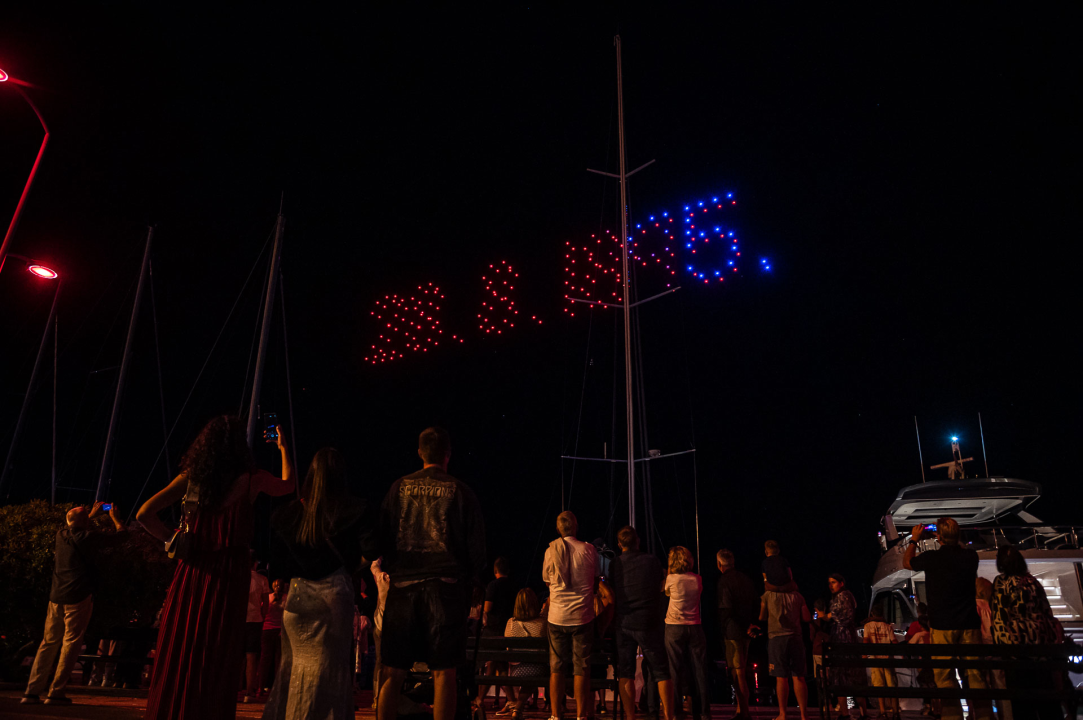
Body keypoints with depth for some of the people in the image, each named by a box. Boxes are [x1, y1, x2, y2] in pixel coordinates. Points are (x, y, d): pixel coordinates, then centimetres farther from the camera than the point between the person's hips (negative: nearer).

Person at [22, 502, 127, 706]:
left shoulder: (61, 535, 9)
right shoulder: (89, 537, -8)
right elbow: (121, 535, 2)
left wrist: (93, 515, 41)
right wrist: (115, 517, 19)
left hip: (56, 597, 6)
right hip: (79, 597, -6)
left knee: (49, 643, 11)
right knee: (71, 643, -2)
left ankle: (32, 691, 10)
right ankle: (55, 692, -3)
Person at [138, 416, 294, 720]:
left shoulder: (190, 476, 4)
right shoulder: (250, 479, -3)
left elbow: (145, 514, 0)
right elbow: (287, 485, 19)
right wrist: (283, 447, 32)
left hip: (192, 569, 3)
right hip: (228, 573, -3)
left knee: (179, 654, 11)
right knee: (217, 659, 4)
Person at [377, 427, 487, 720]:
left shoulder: (400, 487, 6)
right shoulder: (460, 492, 1)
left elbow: (383, 538, 9)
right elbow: (477, 548, 2)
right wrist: (467, 583, 16)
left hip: (403, 586, 2)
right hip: (446, 586, -2)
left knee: (393, 672, 9)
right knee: (443, 673, 2)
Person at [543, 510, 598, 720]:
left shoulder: (551, 550, -1)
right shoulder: (589, 549, -5)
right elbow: (595, 579, 8)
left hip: (557, 616, 1)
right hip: (582, 615, -1)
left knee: (556, 667, 8)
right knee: (581, 667, 5)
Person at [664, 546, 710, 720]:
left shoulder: (671, 579, -7)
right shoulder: (697, 579, 2)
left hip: (675, 627, -3)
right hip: (695, 627, 3)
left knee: (675, 671, 2)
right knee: (699, 671, 7)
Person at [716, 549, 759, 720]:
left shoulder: (724, 581, -14)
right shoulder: (746, 579, 10)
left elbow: (725, 608, -21)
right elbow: (756, 605, 12)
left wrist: (721, 628, -10)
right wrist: (751, 623, 16)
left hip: (732, 631, -8)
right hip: (746, 630, 8)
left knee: (738, 673, -2)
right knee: (742, 671, 17)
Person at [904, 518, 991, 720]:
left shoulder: (932, 557, -8)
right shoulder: (970, 556, -1)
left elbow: (907, 563, 13)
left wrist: (914, 540, 23)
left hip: (943, 626, -3)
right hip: (969, 624, 3)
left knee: (945, 677, 2)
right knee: (975, 674, 8)